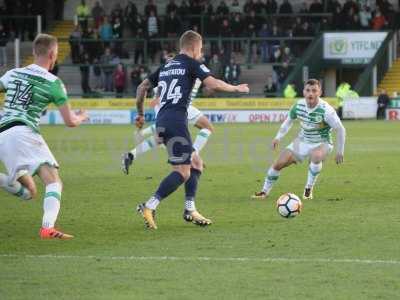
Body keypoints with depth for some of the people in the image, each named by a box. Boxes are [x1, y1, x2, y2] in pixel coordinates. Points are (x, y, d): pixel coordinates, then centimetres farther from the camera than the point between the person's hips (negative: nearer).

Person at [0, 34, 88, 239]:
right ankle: (48, 228, -32)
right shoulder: (53, 83, 3)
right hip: (23, 133, -6)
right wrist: (81, 118, 28)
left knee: (28, 192, 13)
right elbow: (70, 122, 6)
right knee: (54, 182, -11)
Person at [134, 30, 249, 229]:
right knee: (182, 172, -11)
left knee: (196, 163, 18)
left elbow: (142, 87, 24)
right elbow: (213, 84, -10)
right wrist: (236, 88, 6)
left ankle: (190, 210, 13)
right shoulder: (191, 64, 1)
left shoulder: (166, 67, 22)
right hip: (176, 121, -9)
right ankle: (149, 207, -21)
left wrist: (140, 114, 33)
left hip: (162, 121, 9)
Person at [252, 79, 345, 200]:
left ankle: (309, 189, -17)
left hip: (321, 143, -5)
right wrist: (278, 137, -2)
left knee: (316, 156, -39)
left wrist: (340, 152, -13)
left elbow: (340, 130, -16)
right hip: (302, 141, 5)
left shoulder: (326, 110, -26)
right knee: (279, 163, -4)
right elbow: (289, 121, 9)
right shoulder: (298, 106, -12)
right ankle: (265, 191, 18)